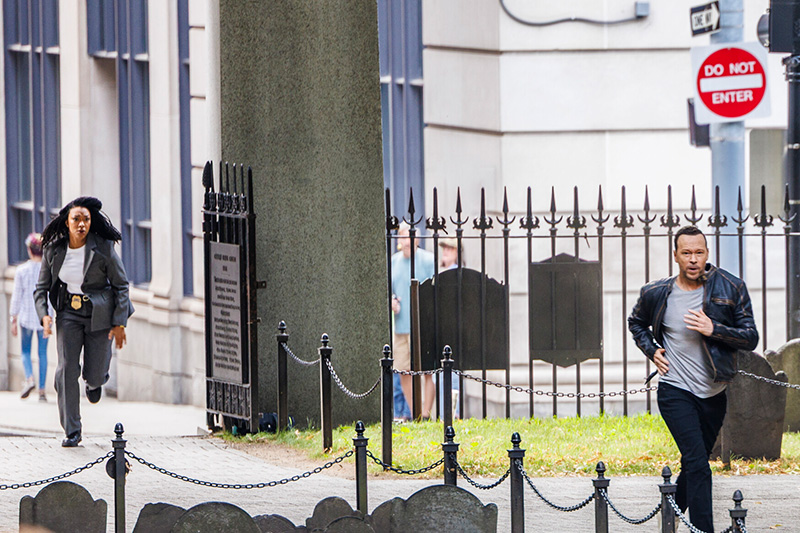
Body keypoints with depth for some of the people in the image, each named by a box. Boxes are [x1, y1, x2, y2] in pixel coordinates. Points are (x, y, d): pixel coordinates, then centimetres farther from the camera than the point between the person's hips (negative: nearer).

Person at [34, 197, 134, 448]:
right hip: (69, 313, 2)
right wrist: (44, 315, -14)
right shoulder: (54, 250, -3)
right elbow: (41, 288, 4)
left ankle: (96, 380, 42)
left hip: (99, 314, -2)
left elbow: (121, 286, -4)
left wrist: (119, 323, -9)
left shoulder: (103, 249, -11)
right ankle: (71, 431, -5)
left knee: (94, 375, -1)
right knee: (66, 369, -12)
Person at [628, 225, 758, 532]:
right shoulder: (657, 294, -2)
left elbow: (751, 339, -4)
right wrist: (651, 350, 3)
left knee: (694, 465, 15)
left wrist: (714, 329, -19)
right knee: (697, 464, -16)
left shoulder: (731, 289, -4)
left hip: (714, 392, 2)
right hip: (675, 391, -2)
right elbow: (636, 322, 20)